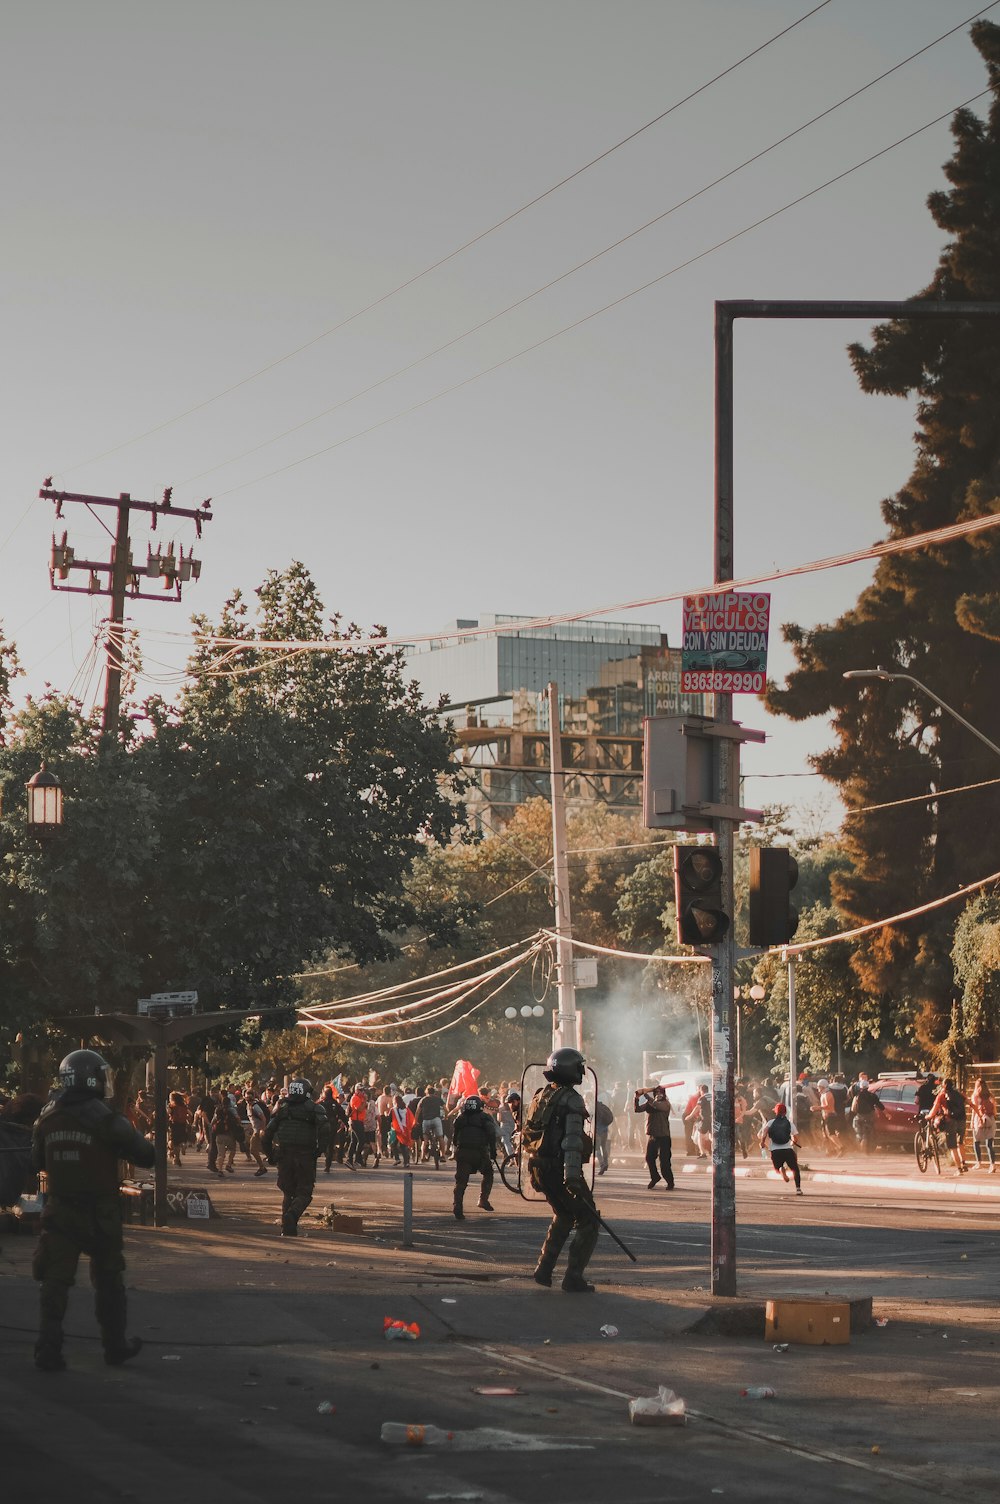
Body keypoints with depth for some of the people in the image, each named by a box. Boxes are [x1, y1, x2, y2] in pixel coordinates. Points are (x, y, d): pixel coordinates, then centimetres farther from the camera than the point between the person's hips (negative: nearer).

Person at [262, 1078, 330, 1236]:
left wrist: (270, 1155, 16)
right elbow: (324, 1128, -15)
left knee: (288, 1193, 14)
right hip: (305, 1156, -3)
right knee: (304, 1192, 3)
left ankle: (288, 1229, 8)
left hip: (284, 1157, 3)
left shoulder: (282, 1109, 12)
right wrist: (320, 1150, -8)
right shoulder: (313, 1109, 2)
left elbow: (268, 1132, 10)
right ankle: (292, 1215, -25)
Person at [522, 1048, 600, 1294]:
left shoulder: (540, 1096, 13)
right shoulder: (570, 1099, -14)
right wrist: (572, 1176, -27)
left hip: (539, 1169, 9)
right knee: (587, 1221, 0)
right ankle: (573, 1278, -7)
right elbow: (572, 1140, -22)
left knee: (563, 1217, 26)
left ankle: (543, 1271, 23)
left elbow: (526, 1135, 19)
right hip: (560, 1169, -9)